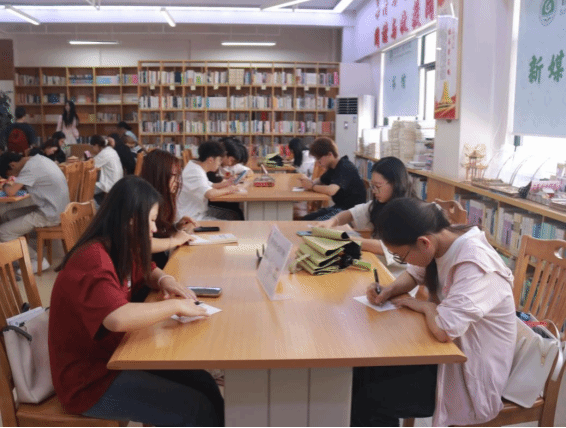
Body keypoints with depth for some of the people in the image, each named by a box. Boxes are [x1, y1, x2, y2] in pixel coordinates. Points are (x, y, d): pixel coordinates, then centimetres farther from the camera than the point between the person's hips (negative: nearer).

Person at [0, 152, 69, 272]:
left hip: (50, 215, -10)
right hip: (56, 208, 10)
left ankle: (37, 261, 4)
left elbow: (11, 192, -25)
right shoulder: (37, 159, 8)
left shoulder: (30, 167, -19)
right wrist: (15, 184, 6)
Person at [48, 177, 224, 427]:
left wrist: (165, 280, -1)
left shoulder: (120, 251, 2)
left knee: (204, 385, 1)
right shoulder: (93, 259, -26)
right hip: (89, 379, -9)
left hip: (114, 356, 9)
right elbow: (118, 318, -42)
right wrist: (175, 306, -28)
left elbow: (146, 272, 22)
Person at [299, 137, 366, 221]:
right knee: (306, 219, 0)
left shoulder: (345, 168, -21)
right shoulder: (333, 168, 10)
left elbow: (331, 190, -35)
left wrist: (312, 186, -17)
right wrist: (310, 182, -1)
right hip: (338, 207, 10)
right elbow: (320, 181, 24)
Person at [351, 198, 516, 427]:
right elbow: (414, 274, 14)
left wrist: (424, 306, -19)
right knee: (363, 372, 4)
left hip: (472, 374, -8)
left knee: (369, 401, -14)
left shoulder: (475, 265, -32)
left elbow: (444, 329, -41)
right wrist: (389, 291, -7)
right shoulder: (441, 242, -5)